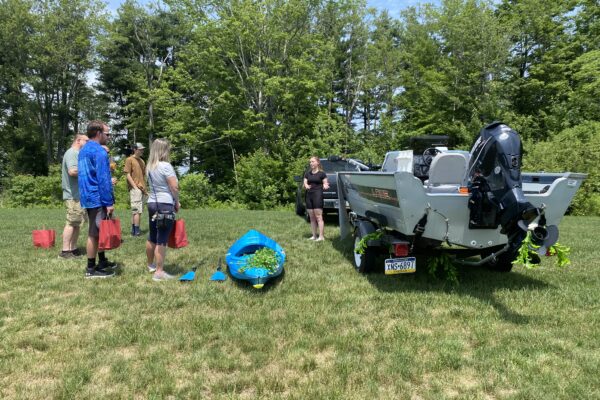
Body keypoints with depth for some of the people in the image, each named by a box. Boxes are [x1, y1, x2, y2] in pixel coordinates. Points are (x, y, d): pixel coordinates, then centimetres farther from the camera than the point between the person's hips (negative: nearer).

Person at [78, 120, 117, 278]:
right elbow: (103, 180, -20)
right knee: (95, 233, -3)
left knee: (97, 232, 17)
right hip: (98, 198, -10)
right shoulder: (99, 151, -16)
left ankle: (102, 262, 27)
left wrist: (108, 179, 28)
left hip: (88, 197, 10)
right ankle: (91, 269, 4)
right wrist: (109, 203, -19)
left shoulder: (84, 150, 15)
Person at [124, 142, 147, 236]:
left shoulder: (142, 161, 17)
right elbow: (128, 175, -9)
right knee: (137, 210, -9)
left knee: (135, 211, 11)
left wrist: (144, 188, 13)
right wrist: (135, 187, -15)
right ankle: (137, 231, -5)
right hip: (135, 189, -8)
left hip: (142, 189, 8)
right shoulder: (129, 160, -4)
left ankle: (134, 230, 16)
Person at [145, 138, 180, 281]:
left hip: (152, 203, 8)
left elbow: (152, 185, 10)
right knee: (162, 240, -6)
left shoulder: (149, 167, 11)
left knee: (152, 237, 19)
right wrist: (177, 202, 1)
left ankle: (150, 265, 34)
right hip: (165, 205, -8)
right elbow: (174, 186, -15)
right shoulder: (166, 166, -13)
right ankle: (159, 272, -4)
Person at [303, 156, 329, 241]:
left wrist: (325, 186, -22)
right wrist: (306, 186, -13)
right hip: (309, 195, 5)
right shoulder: (307, 174, 14)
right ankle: (314, 236, 13)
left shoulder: (322, 173, 0)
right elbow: (305, 184, 10)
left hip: (318, 195, -5)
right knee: (312, 217, 7)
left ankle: (321, 236, -8)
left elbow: (325, 184, 2)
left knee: (318, 216, -9)